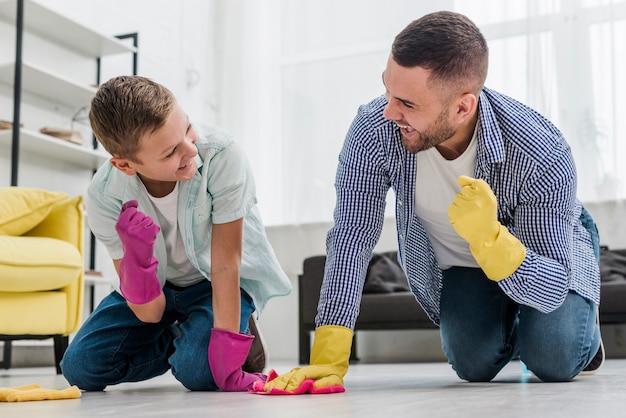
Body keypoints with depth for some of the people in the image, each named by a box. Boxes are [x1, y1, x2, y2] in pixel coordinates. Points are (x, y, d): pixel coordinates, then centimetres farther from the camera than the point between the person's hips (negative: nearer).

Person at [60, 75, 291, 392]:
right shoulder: (104, 196, -26)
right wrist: (136, 256, -44)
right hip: (157, 284, 3)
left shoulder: (222, 156, -33)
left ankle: (237, 338, 6)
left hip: (220, 283, -3)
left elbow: (225, 264, -26)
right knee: (79, 367, -8)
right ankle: (182, 337, 12)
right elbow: (150, 313, -24)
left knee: (198, 371, -28)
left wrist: (226, 355, -31)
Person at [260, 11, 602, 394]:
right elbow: (352, 237, -29)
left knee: (555, 363, -18)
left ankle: (583, 323, 20)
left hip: (543, 249, -2)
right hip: (454, 263, 2)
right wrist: (328, 358, -36)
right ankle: (508, 327, 27)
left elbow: (552, 291, -34)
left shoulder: (543, 152, -38)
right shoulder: (374, 129, -34)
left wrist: (490, 238, -56)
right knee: (476, 366, -11)